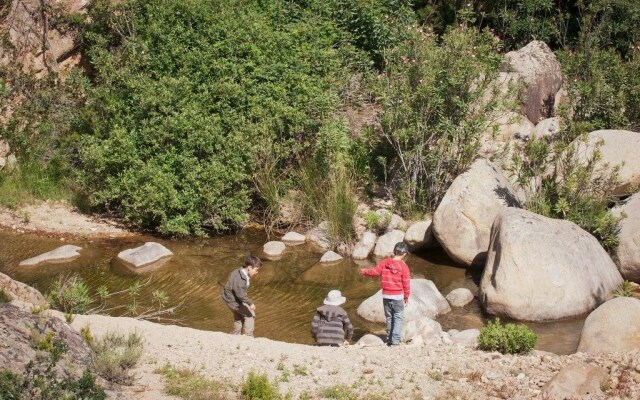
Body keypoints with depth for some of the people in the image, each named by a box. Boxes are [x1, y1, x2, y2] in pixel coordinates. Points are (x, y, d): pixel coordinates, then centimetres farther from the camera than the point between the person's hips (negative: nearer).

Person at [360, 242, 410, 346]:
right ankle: (395, 340, -4)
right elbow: (406, 284, -9)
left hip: (386, 295, 4)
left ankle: (389, 339, 22)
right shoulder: (403, 266, -12)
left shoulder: (385, 262, -5)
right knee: (398, 317, 5)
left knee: (389, 317, 16)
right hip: (398, 296, -3)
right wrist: (406, 297, 4)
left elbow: (375, 271, -1)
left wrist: (365, 272, 20)